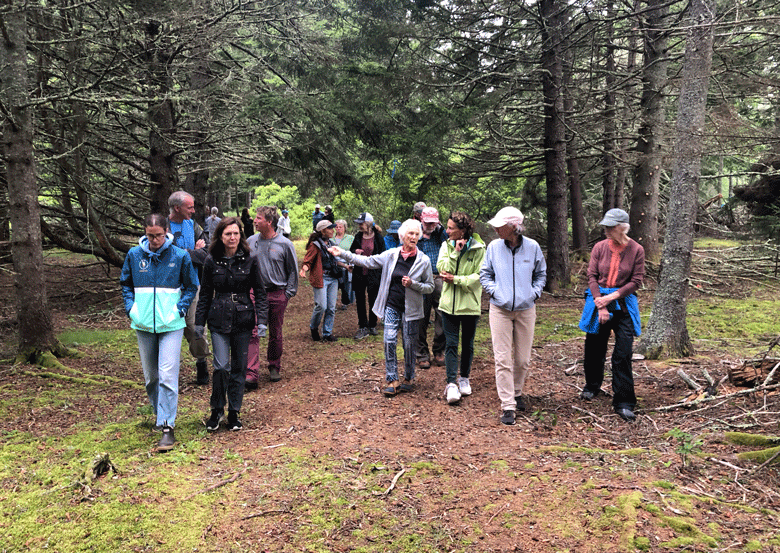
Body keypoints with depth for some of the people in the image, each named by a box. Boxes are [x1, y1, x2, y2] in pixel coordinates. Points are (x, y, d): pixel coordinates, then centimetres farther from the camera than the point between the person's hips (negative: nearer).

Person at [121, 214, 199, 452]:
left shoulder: (180, 256, -4)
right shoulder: (134, 255, 2)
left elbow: (191, 286, 6)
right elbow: (126, 284, 15)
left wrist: (180, 309, -5)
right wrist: (131, 309, 2)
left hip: (171, 325, -3)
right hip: (143, 324, 3)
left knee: (168, 376, -10)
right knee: (150, 376, 14)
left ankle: (167, 427, -7)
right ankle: (159, 414, 35)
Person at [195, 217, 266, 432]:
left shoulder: (249, 260, -1)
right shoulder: (212, 261, 2)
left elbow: (259, 292, 3)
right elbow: (205, 293, 9)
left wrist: (261, 320, -5)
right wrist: (199, 322, 7)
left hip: (243, 319, 0)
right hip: (219, 320, 0)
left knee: (239, 367, 7)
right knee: (221, 366, -9)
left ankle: (234, 412, 22)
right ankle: (216, 410, 12)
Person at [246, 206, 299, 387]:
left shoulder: (285, 244, -4)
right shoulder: (251, 242, 3)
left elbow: (293, 270, 3)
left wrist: (289, 293, -1)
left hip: (277, 295, -1)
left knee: (275, 334, 11)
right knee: (253, 333, -9)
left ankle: (274, 367, 30)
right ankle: (252, 374, -9)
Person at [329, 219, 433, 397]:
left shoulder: (423, 260, -5)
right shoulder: (391, 255, 0)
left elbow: (430, 287, 1)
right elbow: (367, 261, 6)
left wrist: (413, 284, -18)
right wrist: (342, 254, 2)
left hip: (410, 309, -1)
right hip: (391, 306, 1)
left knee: (409, 344, 6)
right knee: (389, 341, -6)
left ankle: (409, 379, 24)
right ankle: (392, 380, 3)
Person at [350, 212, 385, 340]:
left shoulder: (378, 237, -5)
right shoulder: (358, 236, 5)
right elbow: (351, 250, 15)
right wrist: (355, 251, -7)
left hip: (373, 274, -3)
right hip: (359, 273, 3)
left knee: (373, 300, 9)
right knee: (360, 301, 4)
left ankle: (372, 326, 25)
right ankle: (362, 328, 11)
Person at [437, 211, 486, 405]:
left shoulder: (478, 248, -8)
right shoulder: (446, 245, 4)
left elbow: (479, 276, -12)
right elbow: (442, 268, -8)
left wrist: (456, 279, -18)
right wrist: (455, 253, -17)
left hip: (470, 303, -2)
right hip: (449, 303, 2)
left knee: (468, 344, 12)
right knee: (451, 343, -4)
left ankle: (464, 378, 29)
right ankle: (451, 383, -3)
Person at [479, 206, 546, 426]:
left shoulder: (532, 247, -2)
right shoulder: (493, 247, -3)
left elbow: (541, 274, 12)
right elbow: (485, 274, 8)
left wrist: (535, 292, -3)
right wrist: (493, 291, -7)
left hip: (526, 309, 1)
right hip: (500, 309, -1)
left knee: (523, 359, 10)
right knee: (503, 359, -5)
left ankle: (517, 393, 36)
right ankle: (507, 406, 2)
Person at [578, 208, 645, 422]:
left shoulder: (636, 250, -3)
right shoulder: (600, 247, 1)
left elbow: (636, 281, -3)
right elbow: (592, 276, 0)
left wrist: (612, 297, -13)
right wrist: (600, 304, -10)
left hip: (623, 304, -2)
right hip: (598, 301, 2)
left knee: (623, 354, -5)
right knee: (594, 348, 11)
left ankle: (624, 403, 2)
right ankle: (592, 386, 37)